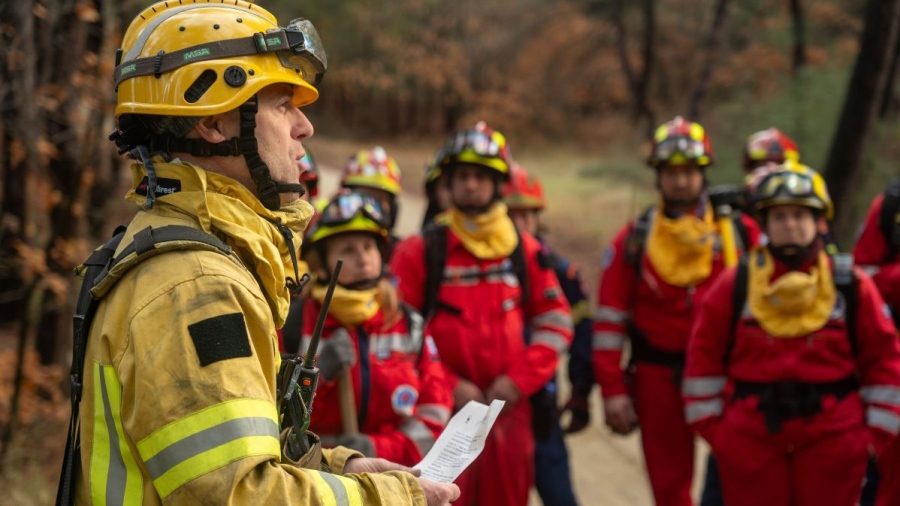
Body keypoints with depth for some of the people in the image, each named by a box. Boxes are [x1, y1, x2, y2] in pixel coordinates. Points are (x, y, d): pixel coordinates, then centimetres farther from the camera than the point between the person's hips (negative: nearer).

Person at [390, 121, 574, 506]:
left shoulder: (525, 250, 7)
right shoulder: (421, 251, -2)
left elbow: (556, 320, 9)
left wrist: (519, 379, -4)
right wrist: (449, 387, -10)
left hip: (509, 408, 3)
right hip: (443, 409, -3)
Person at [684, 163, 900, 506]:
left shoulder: (852, 285, 1)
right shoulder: (734, 285, 2)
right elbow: (704, 357, 6)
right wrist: (710, 424, 3)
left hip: (832, 439, 0)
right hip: (751, 438, 0)